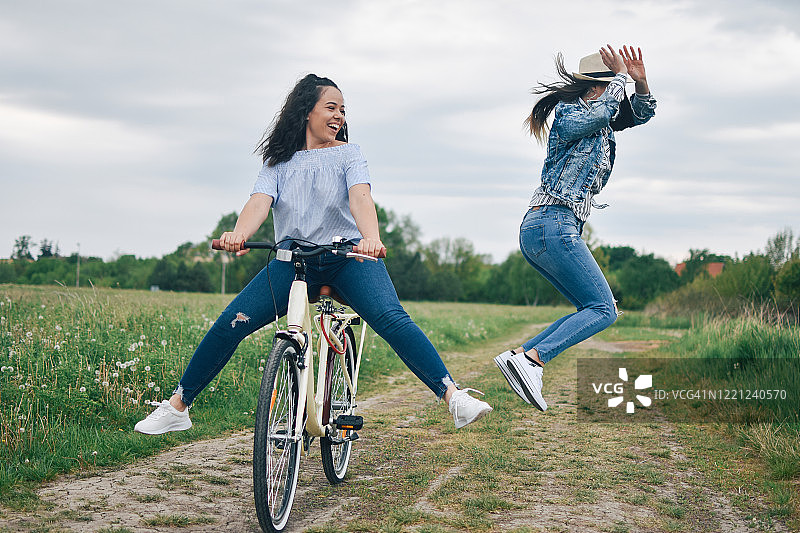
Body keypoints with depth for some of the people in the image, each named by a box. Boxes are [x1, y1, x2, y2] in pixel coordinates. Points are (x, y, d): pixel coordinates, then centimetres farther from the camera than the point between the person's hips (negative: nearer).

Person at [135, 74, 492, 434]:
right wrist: (238, 234, -31)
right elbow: (259, 202, -7)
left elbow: (360, 197, -13)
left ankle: (454, 398, -29)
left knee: (392, 319, -26)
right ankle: (176, 407, 0)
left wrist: (371, 238, -35)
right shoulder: (279, 161, 10)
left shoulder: (348, 153, 6)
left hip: (349, 256, -1)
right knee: (230, 324, -12)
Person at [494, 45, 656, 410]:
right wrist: (620, 77, -9)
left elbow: (643, 112, 27)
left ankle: (520, 355, -2)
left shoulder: (600, 122, 21)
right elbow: (601, 110, -27)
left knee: (592, 309, 9)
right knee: (603, 309, -11)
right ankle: (531, 359, -24)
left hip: (539, 230, 10)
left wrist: (640, 81, 6)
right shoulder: (569, 116, -5)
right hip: (553, 225, -10)